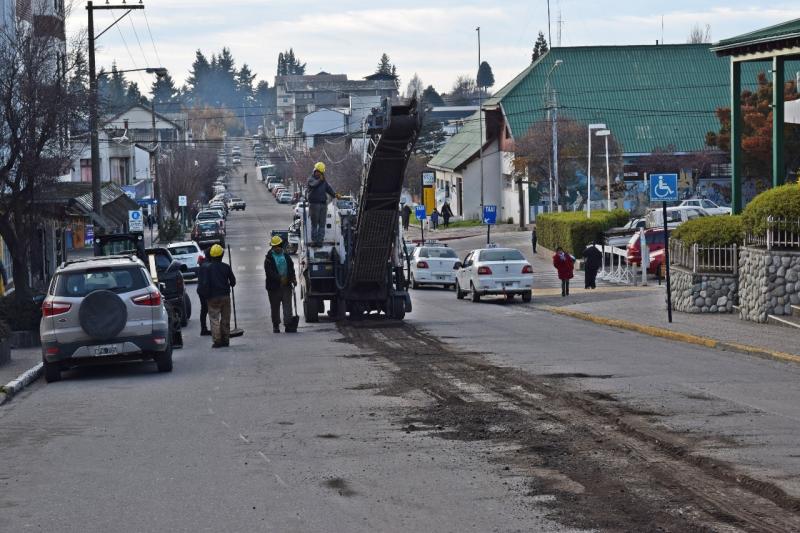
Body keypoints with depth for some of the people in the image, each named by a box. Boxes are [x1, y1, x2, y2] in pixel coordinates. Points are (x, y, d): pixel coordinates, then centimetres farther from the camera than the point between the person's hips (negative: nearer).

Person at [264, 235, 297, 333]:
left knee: (287, 306, -7)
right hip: (274, 286, -2)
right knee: (275, 307, 6)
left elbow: (291, 269, 17)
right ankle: (276, 326, 16)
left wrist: (293, 279, 0)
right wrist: (280, 278, -21)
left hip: (286, 285, 2)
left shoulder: (286, 256, 13)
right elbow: (269, 272, -12)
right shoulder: (269, 258, -1)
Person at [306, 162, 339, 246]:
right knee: (314, 224, -1)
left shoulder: (324, 181, 16)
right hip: (314, 204, -5)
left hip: (323, 204, 5)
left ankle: (320, 240, 4)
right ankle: (314, 240, 2)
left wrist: (335, 194, -13)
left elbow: (329, 188, 5)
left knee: (322, 224, 2)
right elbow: (314, 184, -24)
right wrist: (320, 180, -42)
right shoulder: (311, 179, -2)